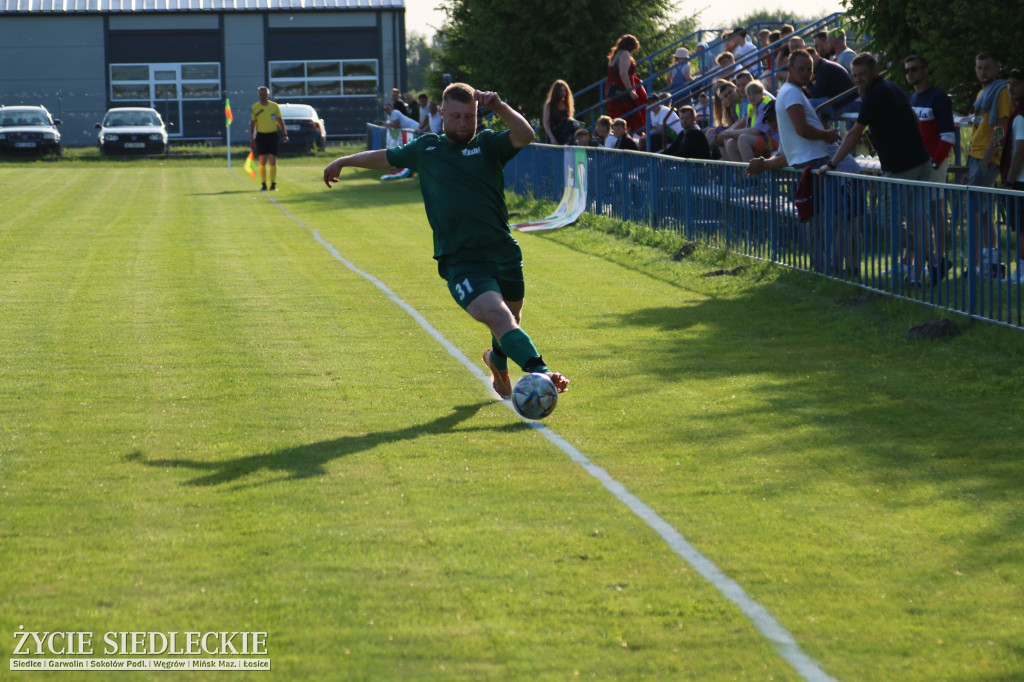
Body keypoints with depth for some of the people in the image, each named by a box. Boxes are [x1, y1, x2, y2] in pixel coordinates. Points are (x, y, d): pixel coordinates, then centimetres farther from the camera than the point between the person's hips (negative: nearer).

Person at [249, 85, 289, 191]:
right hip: (261, 135, 0)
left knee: (273, 161, -2)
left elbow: (280, 121, 11)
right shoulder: (255, 107, 4)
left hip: (272, 134, 0)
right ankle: (263, 184, 3)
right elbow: (252, 123, 7)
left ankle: (273, 184, 3)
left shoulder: (274, 106, 5)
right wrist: (252, 137, 0)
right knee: (262, 161, -2)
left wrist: (284, 134, 6)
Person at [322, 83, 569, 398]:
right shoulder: (426, 148, 12)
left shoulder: (488, 144, 8)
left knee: (511, 322, 18)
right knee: (498, 318, -24)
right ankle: (539, 372, -37)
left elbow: (525, 136, -12)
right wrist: (344, 161, 40)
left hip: (504, 253, 2)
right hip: (460, 261, -2)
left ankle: (497, 362, 49)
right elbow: (386, 157, 31)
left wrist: (500, 108, -25)